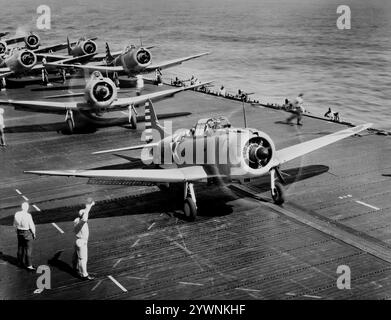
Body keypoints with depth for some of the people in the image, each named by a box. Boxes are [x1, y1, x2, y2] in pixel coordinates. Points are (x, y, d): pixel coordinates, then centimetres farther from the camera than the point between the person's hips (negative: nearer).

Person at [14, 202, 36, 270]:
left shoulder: (17, 214, -7)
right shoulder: (28, 215, -23)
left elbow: (15, 224, 6)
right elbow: (31, 225, -15)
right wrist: (34, 233, -2)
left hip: (19, 232, 6)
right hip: (27, 233, -6)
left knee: (20, 247, 19)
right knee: (28, 249, 1)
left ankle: (20, 262, 32)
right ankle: (28, 265, 2)